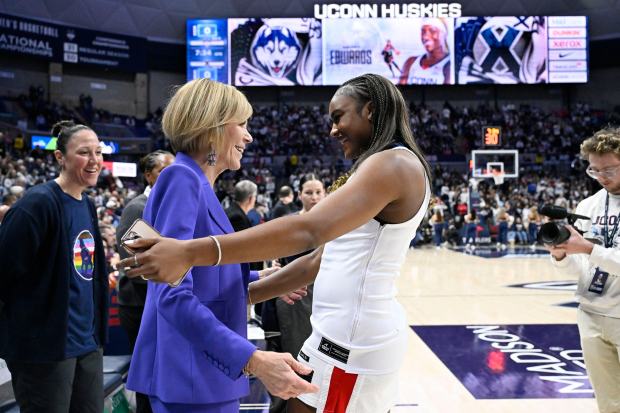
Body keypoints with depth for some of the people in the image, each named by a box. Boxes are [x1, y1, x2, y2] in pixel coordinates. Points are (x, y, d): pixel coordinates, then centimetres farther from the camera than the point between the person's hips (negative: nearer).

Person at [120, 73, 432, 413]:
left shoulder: (393, 164, -14)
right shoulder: (390, 167, 17)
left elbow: (307, 231, -30)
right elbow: (321, 260, 14)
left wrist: (189, 253, -35)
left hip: (350, 341, -10)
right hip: (367, 333, 10)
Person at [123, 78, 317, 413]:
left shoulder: (199, 187, 13)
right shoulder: (182, 179, -16)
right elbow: (174, 295, -25)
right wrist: (253, 359, -31)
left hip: (206, 369, 9)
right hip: (191, 373, -9)